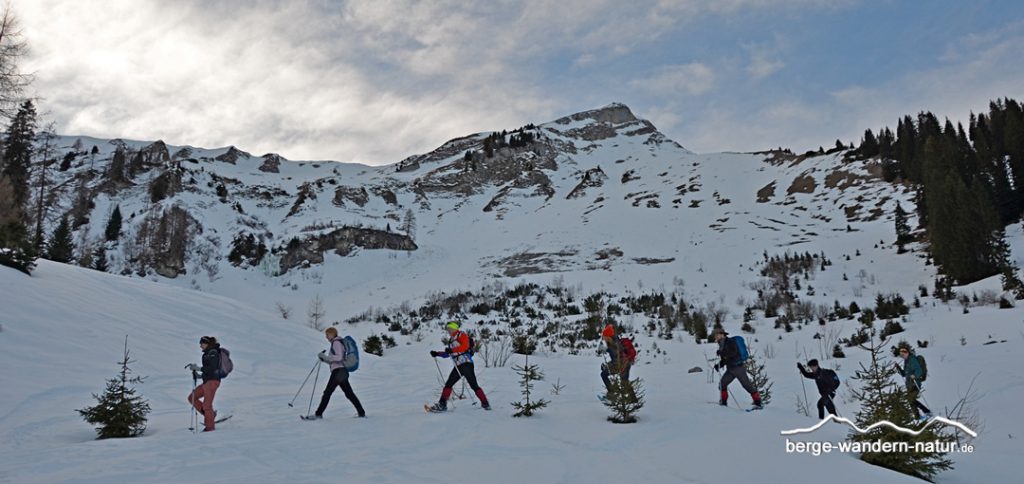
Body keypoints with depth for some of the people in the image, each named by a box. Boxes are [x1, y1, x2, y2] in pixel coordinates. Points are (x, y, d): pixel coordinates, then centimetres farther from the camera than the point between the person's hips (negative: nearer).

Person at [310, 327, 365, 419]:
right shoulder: (336, 343, 23)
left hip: (338, 371, -10)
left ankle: (318, 413, -3)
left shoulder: (336, 342, -7)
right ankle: (361, 412, 11)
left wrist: (325, 356, -16)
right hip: (341, 371, 10)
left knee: (327, 392, -6)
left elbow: (339, 357, -21)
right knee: (349, 393, 10)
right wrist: (323, 359, 11)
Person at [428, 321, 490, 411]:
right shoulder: (451, 339, 22)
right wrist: (437, 354, 18)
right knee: (448, 384, 3)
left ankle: (485, 404, -2)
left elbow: (465, 346, -17)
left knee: (473, 385, -8)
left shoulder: (462, 335, 0)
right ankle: (442, 404, 7)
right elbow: (448, 354, 27)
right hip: (458, 366, 8)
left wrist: (452, 350, -23)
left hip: (466, 364, -8)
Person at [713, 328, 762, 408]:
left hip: (738, 367, -8)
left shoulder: (730, 342, -10)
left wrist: (723, 353, -26)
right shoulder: (721, 345, 14)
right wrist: (719, 365, 3)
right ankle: (723, 401, 11)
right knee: (722, 384, 0)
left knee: (747, 385, -5)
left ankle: (758, 402, 2)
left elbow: (733, 352, -26)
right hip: (730, 369, 8)